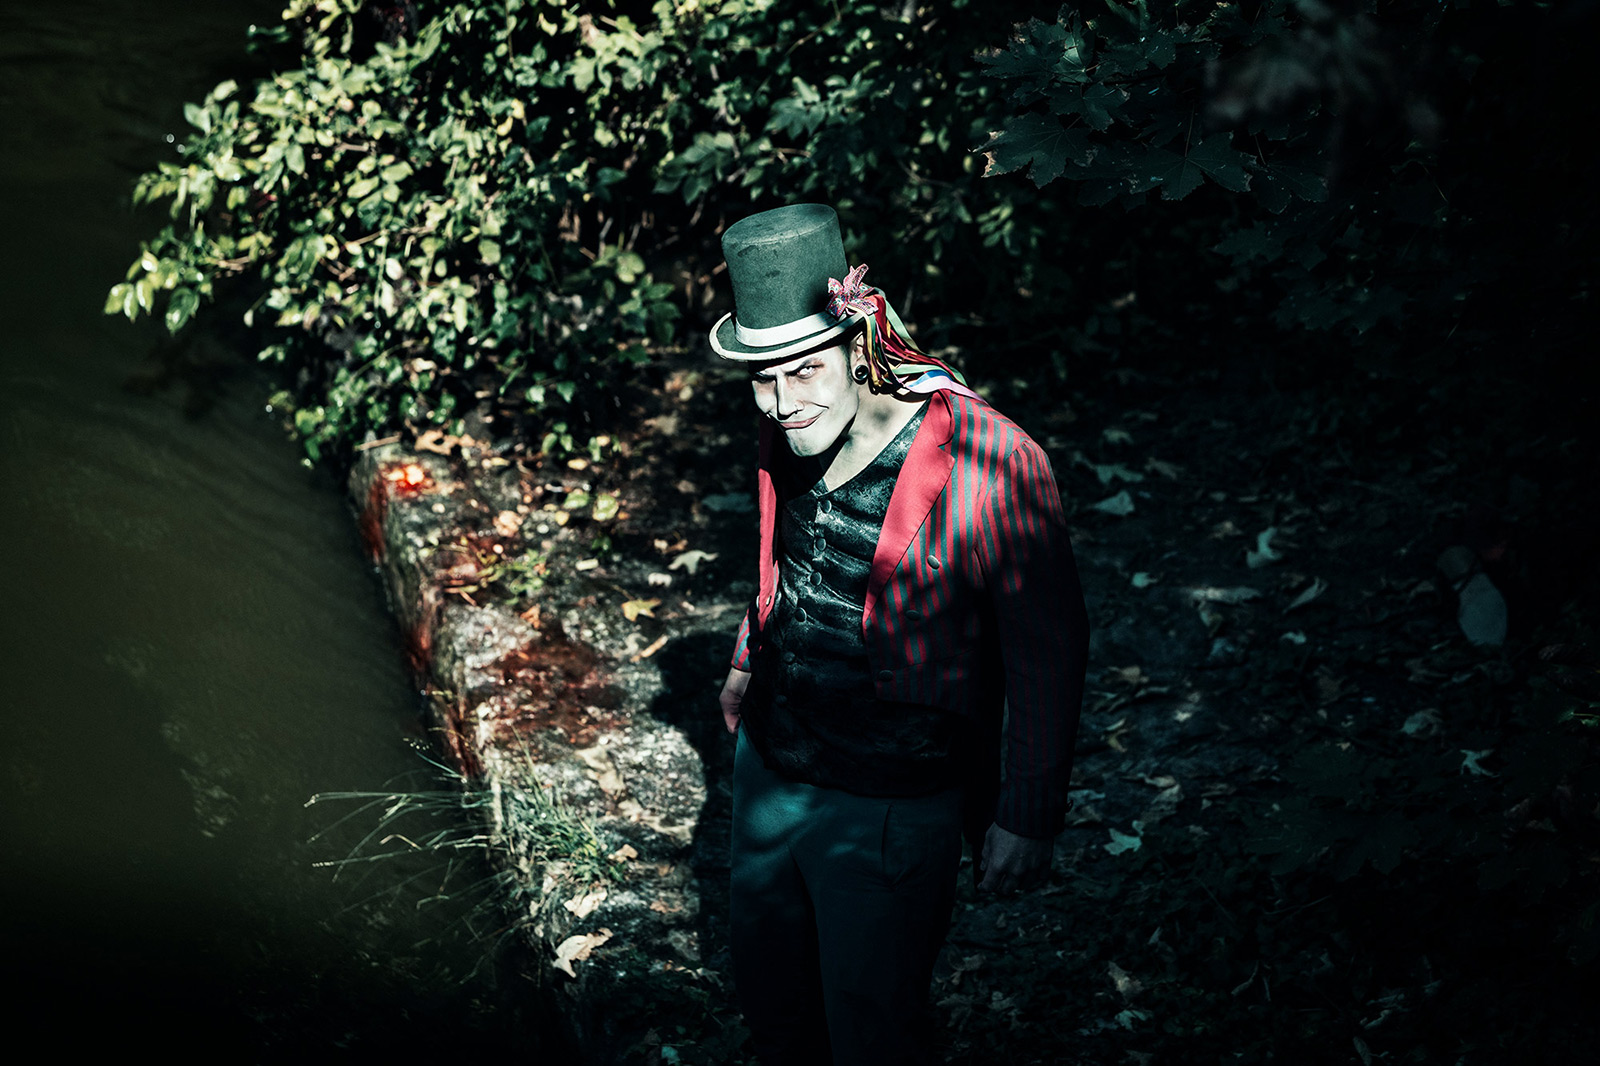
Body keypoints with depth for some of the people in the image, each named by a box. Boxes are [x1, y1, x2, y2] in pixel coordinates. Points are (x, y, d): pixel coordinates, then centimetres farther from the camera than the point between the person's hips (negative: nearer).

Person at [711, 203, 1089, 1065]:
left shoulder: (987, 463, -28)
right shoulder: (790, 430, -6)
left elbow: (1048, 649, -18)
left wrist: (1028, 814, -12)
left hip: (890, 807, -7)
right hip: (769, 760, 7)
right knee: (763, 975, 26)